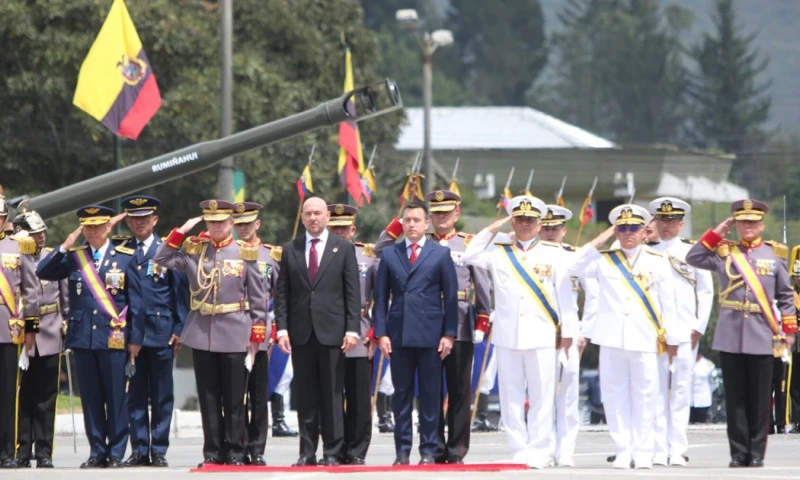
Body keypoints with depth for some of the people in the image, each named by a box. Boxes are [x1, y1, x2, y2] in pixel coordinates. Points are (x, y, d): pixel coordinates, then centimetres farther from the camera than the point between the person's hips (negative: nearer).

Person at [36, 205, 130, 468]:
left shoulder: (126, 257, 3)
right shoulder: (73, 257, 9)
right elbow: (42, 272, 0)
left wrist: (133, 334, -1)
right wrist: (64, 247, -9)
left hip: (114, 338, -3)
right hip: (82, 337, 3)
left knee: (116, 397, -2)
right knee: (90, 398, 5)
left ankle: (116, 453, 4)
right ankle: (97, 453, 10)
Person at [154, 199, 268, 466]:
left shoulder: (245, 252, 1)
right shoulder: (194, 249, 7)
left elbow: (257, 297, 3)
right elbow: (162, 259, 1)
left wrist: (256, 335, -1)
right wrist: (181, 232, -3)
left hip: (234, 334, -2)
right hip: (202, 334, 2)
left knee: (234, 399, 2)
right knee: (208, 399, 5)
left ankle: (235, 453, 7)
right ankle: (212, 453, 10)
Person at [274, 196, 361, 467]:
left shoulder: (343, 249, 5)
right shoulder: (290, 250, 10)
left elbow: (352, 292, 1)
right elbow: (282, 293, 8)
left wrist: (352, 329, -7)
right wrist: (282, 328, -1)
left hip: (331, 331, -2)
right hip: (301, 332, 2)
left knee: (332, 395, -1)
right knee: (306, 396, 3)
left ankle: (332, 452, 3)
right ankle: (307, 452, 6)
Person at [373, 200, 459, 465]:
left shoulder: (441, 254, 4)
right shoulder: (389, 255, 9)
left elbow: (451, 297, 3)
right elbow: (381, 297, 7)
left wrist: (449, 334, -3)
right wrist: (381, 333, -1)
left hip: (430, 335, -2)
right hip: (399, 335, 2)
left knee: (430, 395, 1)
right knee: (401, 394, 4)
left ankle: (428, 450, 6)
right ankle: (402, 450, 8)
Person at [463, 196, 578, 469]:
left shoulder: (553, 253, 5)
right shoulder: (499, 253, 11)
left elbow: (565, 295, 4)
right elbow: (470, 256, 0)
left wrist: (568, 332, 0)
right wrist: (492, 230, 1)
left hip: (541, 336, -2)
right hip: (507, 336, 2)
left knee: (541, 397, -2)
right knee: (512, 397, 2)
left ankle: (538, 453, 1)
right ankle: (519, 451, 6)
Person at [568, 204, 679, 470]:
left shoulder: (657, 261, 6)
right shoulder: (605, 259, 10)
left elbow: (668, 303, 7)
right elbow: (576, 268, -4)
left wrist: (671, 338, 4)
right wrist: (599, 241, -2)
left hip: (645, 339, -1)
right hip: (612, 338, 1)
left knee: (644, 395, 0)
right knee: (615, 395, 2)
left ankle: (642, 452, 5)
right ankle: (623, 450, 7)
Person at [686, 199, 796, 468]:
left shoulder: (774, 254, 7)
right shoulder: (724, 252, 8)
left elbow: (786, 296, 9)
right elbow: (693, 258, -3)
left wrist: (789, 330, 2)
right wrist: (717, 233, -2)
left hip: (763, 337, -1)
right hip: (730, 337, 1)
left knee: (759, 399, 1)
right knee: (735, 398, 2)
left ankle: (757, 454, 6)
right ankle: (738, 454, 6)